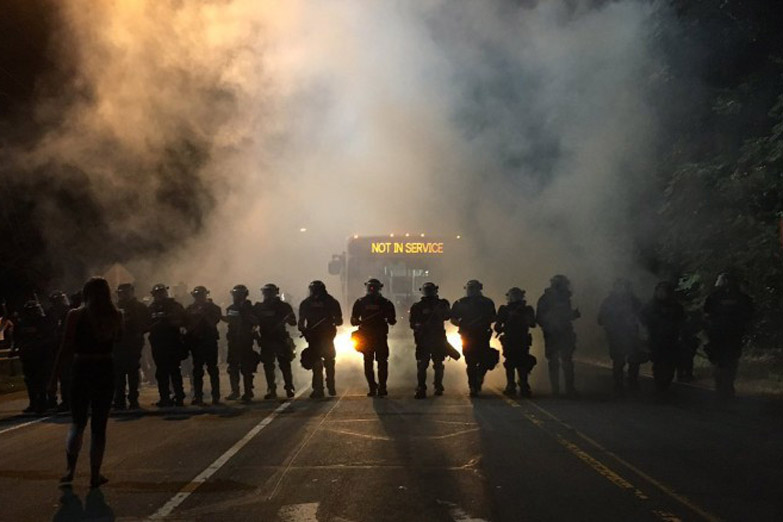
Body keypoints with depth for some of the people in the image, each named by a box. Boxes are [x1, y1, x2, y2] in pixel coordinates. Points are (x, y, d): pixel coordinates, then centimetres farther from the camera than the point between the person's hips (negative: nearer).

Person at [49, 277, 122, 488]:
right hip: (106, 370, 1)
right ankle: (95, 474, 9)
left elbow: (66, 348, -8)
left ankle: (70, 469, -1)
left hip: (81, 370, -1)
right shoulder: (116, 316, 0)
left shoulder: (75, 315, -6)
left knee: (77, 422, 12)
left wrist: (55, 375, -3)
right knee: (99, 425, 7)